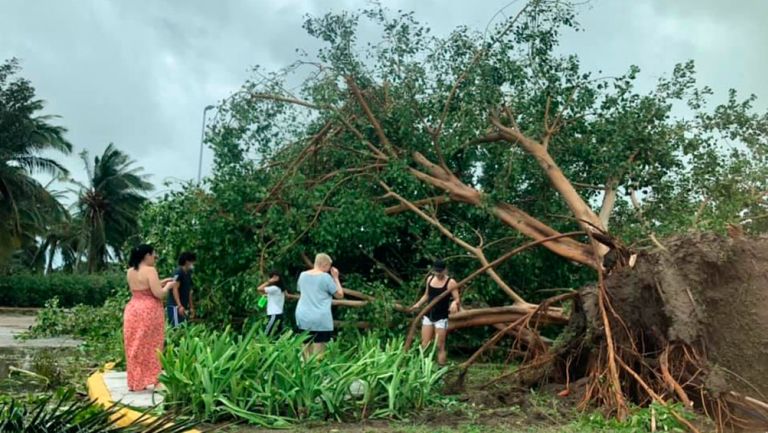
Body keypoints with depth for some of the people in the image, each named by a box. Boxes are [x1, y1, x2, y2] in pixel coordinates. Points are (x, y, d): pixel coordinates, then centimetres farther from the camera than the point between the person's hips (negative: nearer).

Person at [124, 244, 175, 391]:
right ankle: (150, 381, 7)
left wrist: (160, 283, 22)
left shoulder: (130, 272, 10)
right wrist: (168, 286, 1)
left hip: (132, 312, 7)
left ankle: (135, 382, 15)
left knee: (135, 347, 11)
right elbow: (158, 294, -17)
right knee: (150, 347, 3)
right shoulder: (150, 270, -13)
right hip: (149, 313, -7)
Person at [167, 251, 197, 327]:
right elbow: (175, 289, -18)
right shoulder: (178, 272, -11)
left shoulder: (188, 274, 16)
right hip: (175, 306, -9)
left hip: (184, 307, 9)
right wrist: (179, 306, -25)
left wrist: (191, 307, 19)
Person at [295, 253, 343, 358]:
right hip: (321, 319, -5)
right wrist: (336, 278, 7)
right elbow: (340, 295, -1)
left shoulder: (303, 275, 9)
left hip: (303, 317, 5)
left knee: (306, 348, 9)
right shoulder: (326, 277, -7)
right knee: (318, 352, -3)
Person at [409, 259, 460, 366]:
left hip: (441, 318, -5)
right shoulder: (430, 279, 7)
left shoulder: (450, 282, -10)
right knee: (424, 345, 3)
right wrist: (418, 304, 7)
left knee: (440, 346, -3)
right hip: (428, 315, 5)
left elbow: (457, 299, -12)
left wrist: (454, 303, -34)